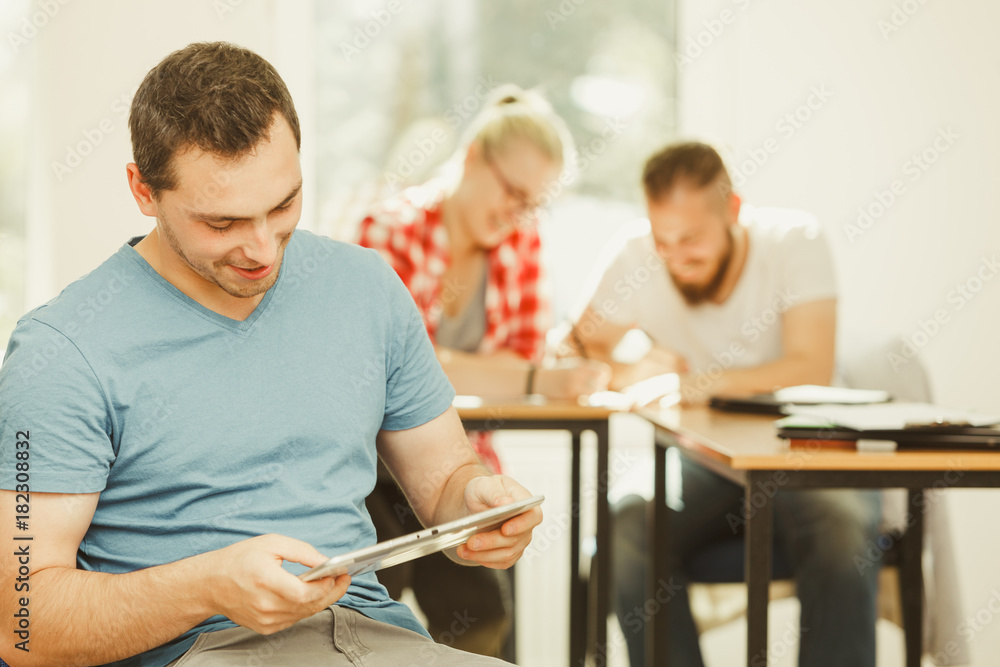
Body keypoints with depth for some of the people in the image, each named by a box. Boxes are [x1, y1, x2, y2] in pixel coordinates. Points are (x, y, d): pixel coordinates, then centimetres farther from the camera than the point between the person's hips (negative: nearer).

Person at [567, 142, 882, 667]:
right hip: (705, 465, 2)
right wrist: (625, 373, -28)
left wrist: (698, 382, -28)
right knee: (628, 536, -27)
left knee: (842, 544, -33)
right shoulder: (635, 256, -6)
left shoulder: (795, 242, -12)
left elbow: (812, 372, -21)